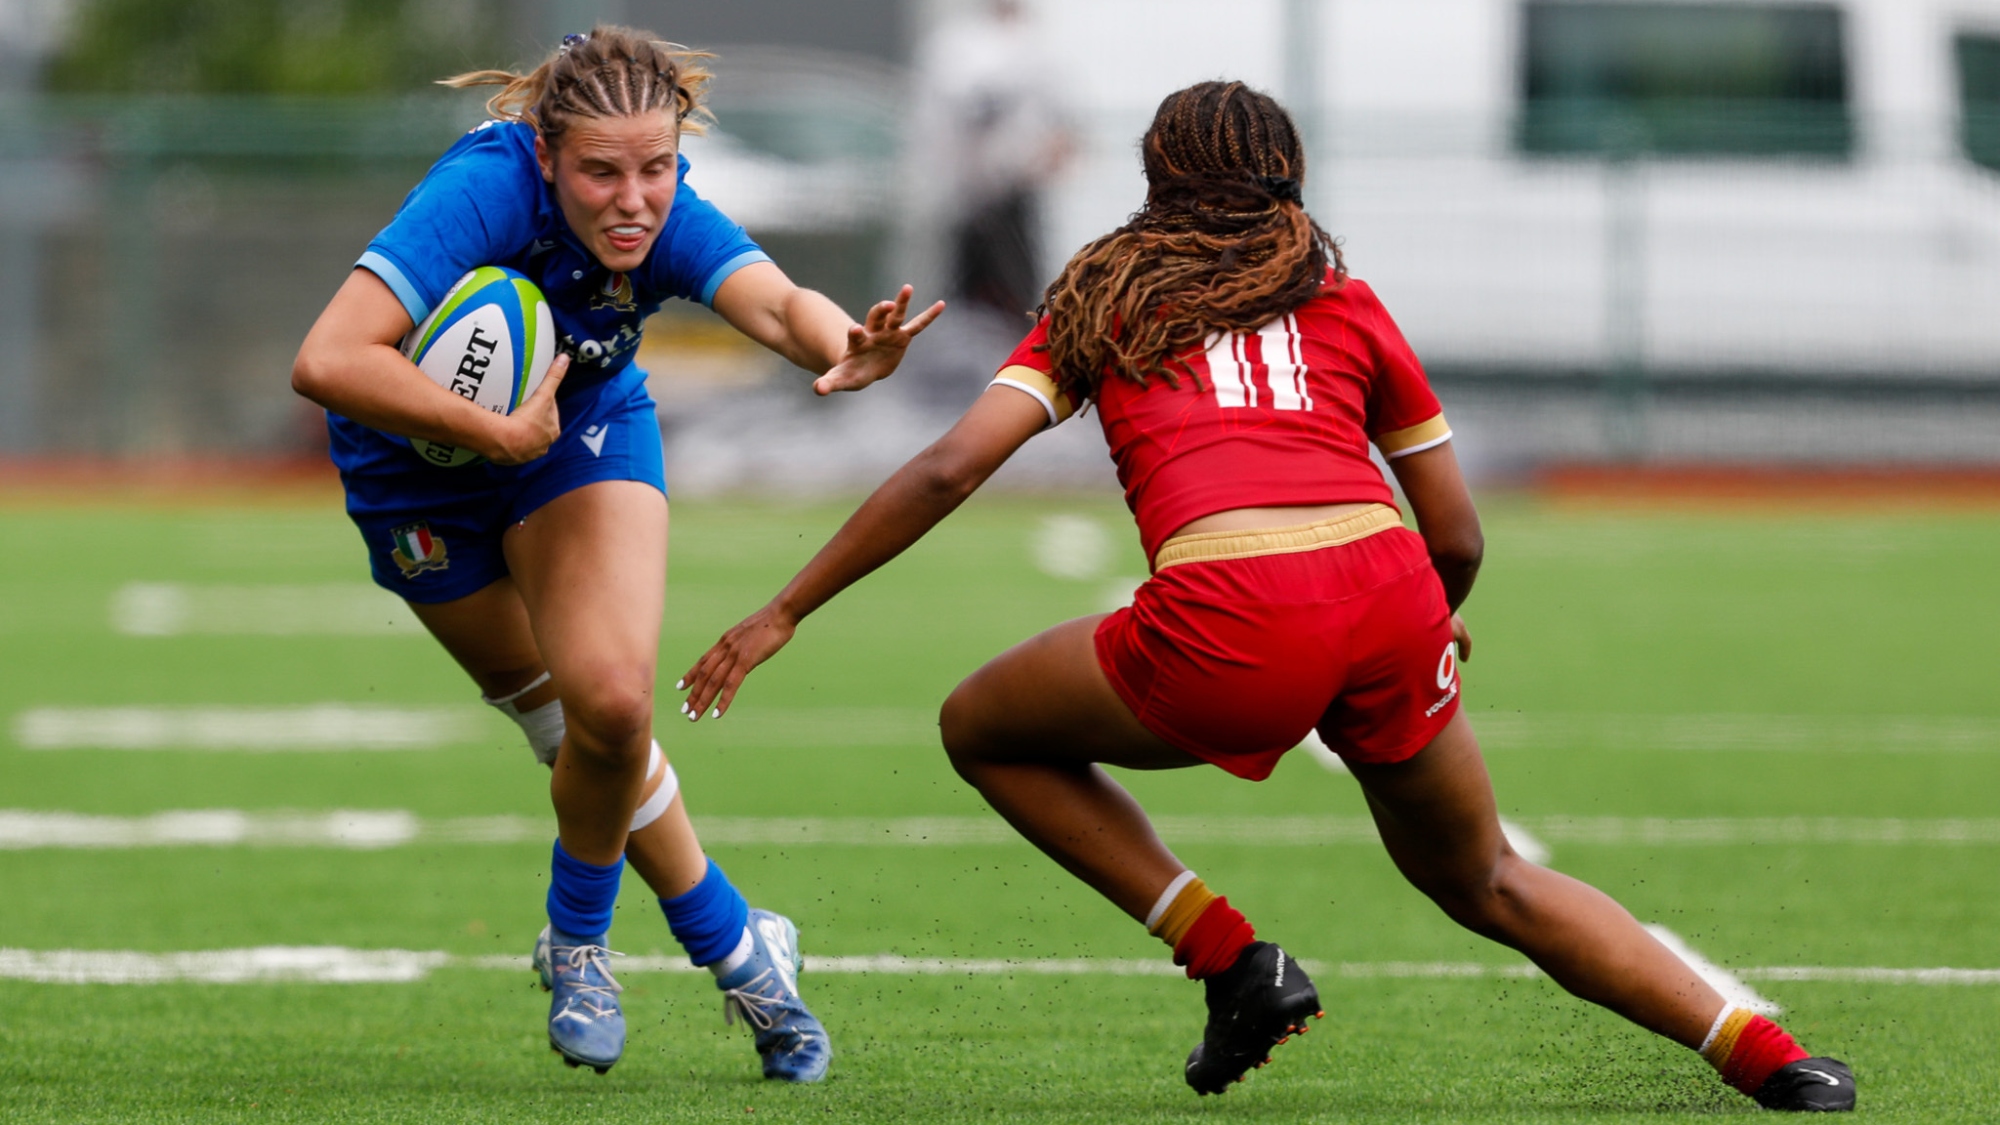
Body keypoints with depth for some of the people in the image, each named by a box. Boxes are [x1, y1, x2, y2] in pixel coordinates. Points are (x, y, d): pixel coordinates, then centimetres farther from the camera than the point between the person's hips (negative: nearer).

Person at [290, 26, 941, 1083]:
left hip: (584, 431, 2)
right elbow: (327, 362, -45)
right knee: (566, 720, 2)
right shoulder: (484, 192, -36)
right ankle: (738, 952, 20)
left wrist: (845, 349, -67)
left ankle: (577, 940, 10)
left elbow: (777, 303, -44)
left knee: (611, 696, -17)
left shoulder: (669, 223, -25)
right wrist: (497, 435, -43)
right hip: (424, 457, -2)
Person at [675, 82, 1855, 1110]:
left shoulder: (1104, 301, 20)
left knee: (983, 730, 23)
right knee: (1486, 883, 27)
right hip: (1389, 600, 4)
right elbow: (1458, 535, 22)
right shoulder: (1347, 304, 24)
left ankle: (1233, 957, 11)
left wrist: (785, 614, 14)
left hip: (1231, 620, -3)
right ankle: (1766, 1054, 18)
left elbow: (950, 469, 9)